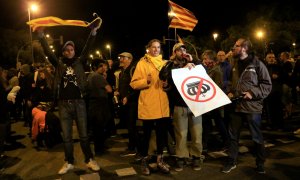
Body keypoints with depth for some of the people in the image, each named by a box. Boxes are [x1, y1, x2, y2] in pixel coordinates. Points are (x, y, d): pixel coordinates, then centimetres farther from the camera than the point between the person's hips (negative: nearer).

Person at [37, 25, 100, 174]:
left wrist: (93, 32, -14)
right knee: (66, 136, 10)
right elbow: (48, 52, 0)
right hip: (63, 104, 1)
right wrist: (41, 35, -10)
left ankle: (89, 160, 19)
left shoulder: (79, 63, 6)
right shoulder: (59, 64, 8)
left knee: (83, 134, 6)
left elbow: (87, 49, -4)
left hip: (79, 102, -1)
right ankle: (69, 162, 24)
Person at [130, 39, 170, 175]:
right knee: (147, 133, 5)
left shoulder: (165, 63, 14)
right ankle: (144, 161, 22)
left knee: (162, 133, 11)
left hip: (162, 105, 5)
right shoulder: (142, 63, 0)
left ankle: (160, 160, 28)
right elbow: (134, 84, -6)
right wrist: (146, 81, -21)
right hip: (148, 105, -4)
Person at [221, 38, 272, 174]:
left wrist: (253, 93, -18)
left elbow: (267, 85, -7)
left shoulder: (257, 64, -7)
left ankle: (260, 164, 28)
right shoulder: (235, 64, 12)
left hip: (252, 107, -5)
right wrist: (230, 92, 6)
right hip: (236, 106, 6)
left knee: (257, 138, 9)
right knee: (233, 136, 12)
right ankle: (231, 161, 27)